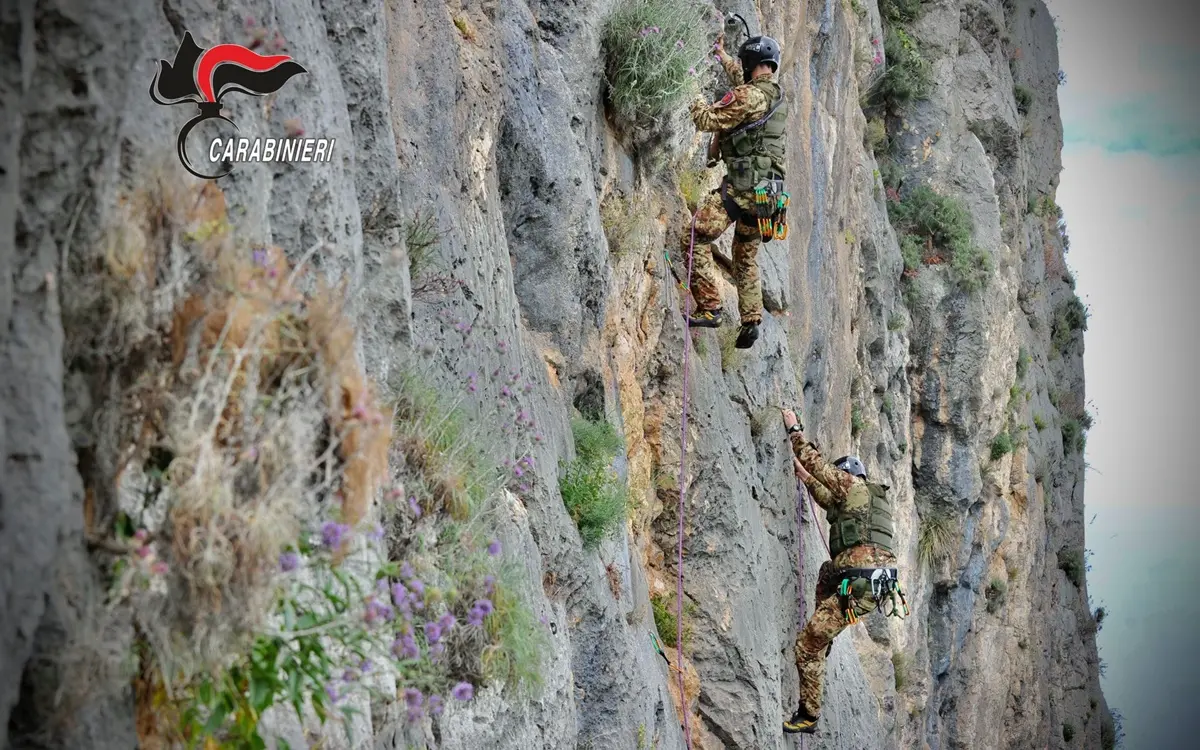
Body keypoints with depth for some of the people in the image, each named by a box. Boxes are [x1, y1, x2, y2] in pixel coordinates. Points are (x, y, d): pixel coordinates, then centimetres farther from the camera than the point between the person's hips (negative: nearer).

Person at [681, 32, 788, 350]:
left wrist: (699, 104, 11)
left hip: (742, 186, -9)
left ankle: (709, 308, -15)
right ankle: (751, 320, 14)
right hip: (767, 190, 9)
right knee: (746, 256, 20)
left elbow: (707, 120, -11)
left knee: (696, 237, -9)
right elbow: (743, 80, 37)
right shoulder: (777, 97, 15)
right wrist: (723, 55, 51)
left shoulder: (748, 96, -14)